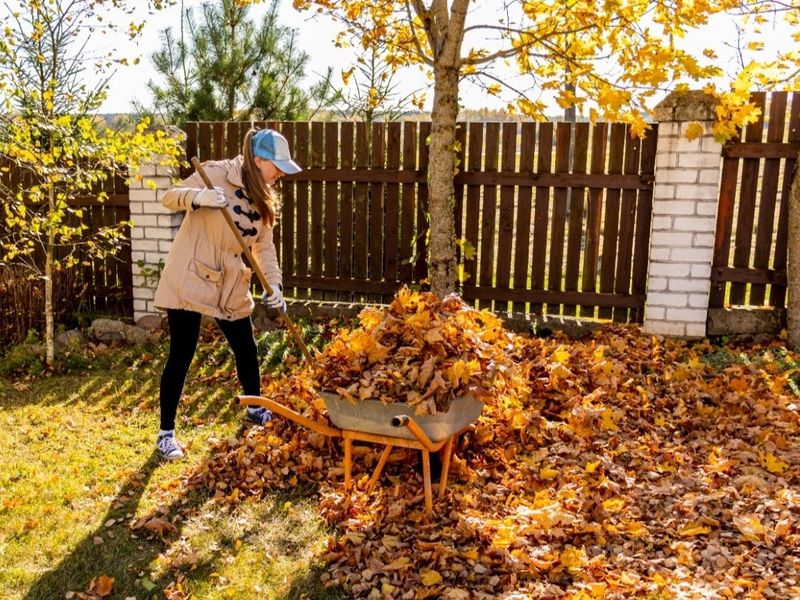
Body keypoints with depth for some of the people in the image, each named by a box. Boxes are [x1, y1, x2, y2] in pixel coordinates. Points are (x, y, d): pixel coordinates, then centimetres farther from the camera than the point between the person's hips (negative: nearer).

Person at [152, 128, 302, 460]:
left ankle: (255, 407, 39)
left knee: (246, 350, 14)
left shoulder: (264, 197, 7)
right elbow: (170, 196, -12)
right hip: (189, 278, -6)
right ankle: (166, 433, 13)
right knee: (181, 355, -2)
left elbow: (265, 246, 6)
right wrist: (199, 197, -34)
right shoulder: (217, 173, -13)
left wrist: (274, 284, -9)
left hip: (231, 286, 6)